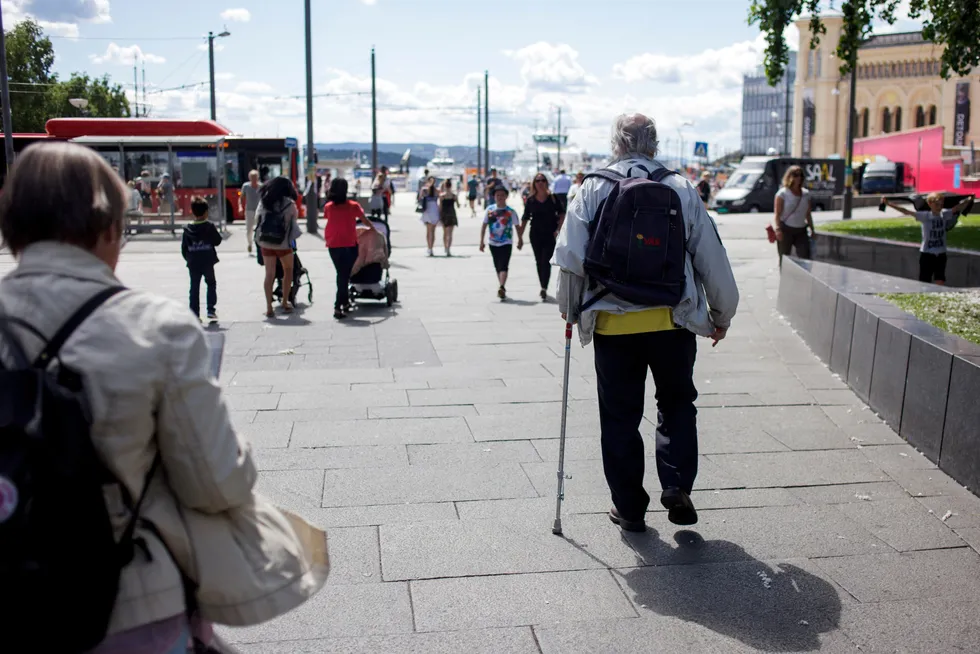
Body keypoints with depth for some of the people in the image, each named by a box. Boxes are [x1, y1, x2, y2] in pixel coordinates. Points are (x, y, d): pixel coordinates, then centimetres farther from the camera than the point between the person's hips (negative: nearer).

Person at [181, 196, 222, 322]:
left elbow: (183, 247, 1)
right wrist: (216, 232, 13)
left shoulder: (187, 229, -2)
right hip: (207, 262, -2)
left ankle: (194, 313, 8)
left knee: (194, 288, 9)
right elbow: (217, 241, -3)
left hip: (193, 264, 2)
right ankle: (211, 310, 5)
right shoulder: (210, 226, -9)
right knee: (211, 284, 13)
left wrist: (188, 259, 14)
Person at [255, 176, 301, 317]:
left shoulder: (263, 201, -1)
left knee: (269, 274, 6)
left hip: (265, 242, 2)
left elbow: (257, 219, 3)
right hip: (283, 243, -2)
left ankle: (269, 308, 0)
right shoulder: (289, 204, -9)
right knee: (288, 270, 20)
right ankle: (285, 303, 19)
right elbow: (295, 217, 4)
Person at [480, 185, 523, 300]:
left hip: (506, 243, -3)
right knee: (497, 267, 11)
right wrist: (482, 241, 2)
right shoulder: (489, 209, 0)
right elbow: (484, 226, 5)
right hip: (493, 243, 3)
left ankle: (501, 288, -26)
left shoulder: (511, 211, -4)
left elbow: (517, 226, 6)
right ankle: (502, 290, 22)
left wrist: (520, 240, 11)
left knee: (503, 266, -15)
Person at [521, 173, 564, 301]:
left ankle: (544, 289, -17)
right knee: (539, 262, 10)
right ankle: (544, 289, 21)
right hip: (535, 235, 3)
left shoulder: (553, 198, -2)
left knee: (546, 261, -12)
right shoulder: (530, 201, 2)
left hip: (550, 235, -3)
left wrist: (558, 230, -11)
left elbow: (562, 215, 2)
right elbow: (525, 220, 5)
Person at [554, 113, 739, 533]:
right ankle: (677, 486, 7)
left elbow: (570, 256, -6)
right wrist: (722, 315, 16)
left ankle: (629, 508, 19)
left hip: (613, 322, 0)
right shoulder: (681, 188, 1)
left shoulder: (593, 188, -1)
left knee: (620, 417, 11)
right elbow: (712, 257, 4)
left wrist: (569, 307, 11)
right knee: (677, 403, 21)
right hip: (673, 321, 1)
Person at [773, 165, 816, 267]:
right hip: (786, 230, -4)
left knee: (805, 257, -4)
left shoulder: (806, 194, 11)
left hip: (801, 231, 4)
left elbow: (808, 214, 16)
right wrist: (778, 229, -20)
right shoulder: (782, 193, -3)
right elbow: (777, 214, -8)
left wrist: (812, 230, 14)